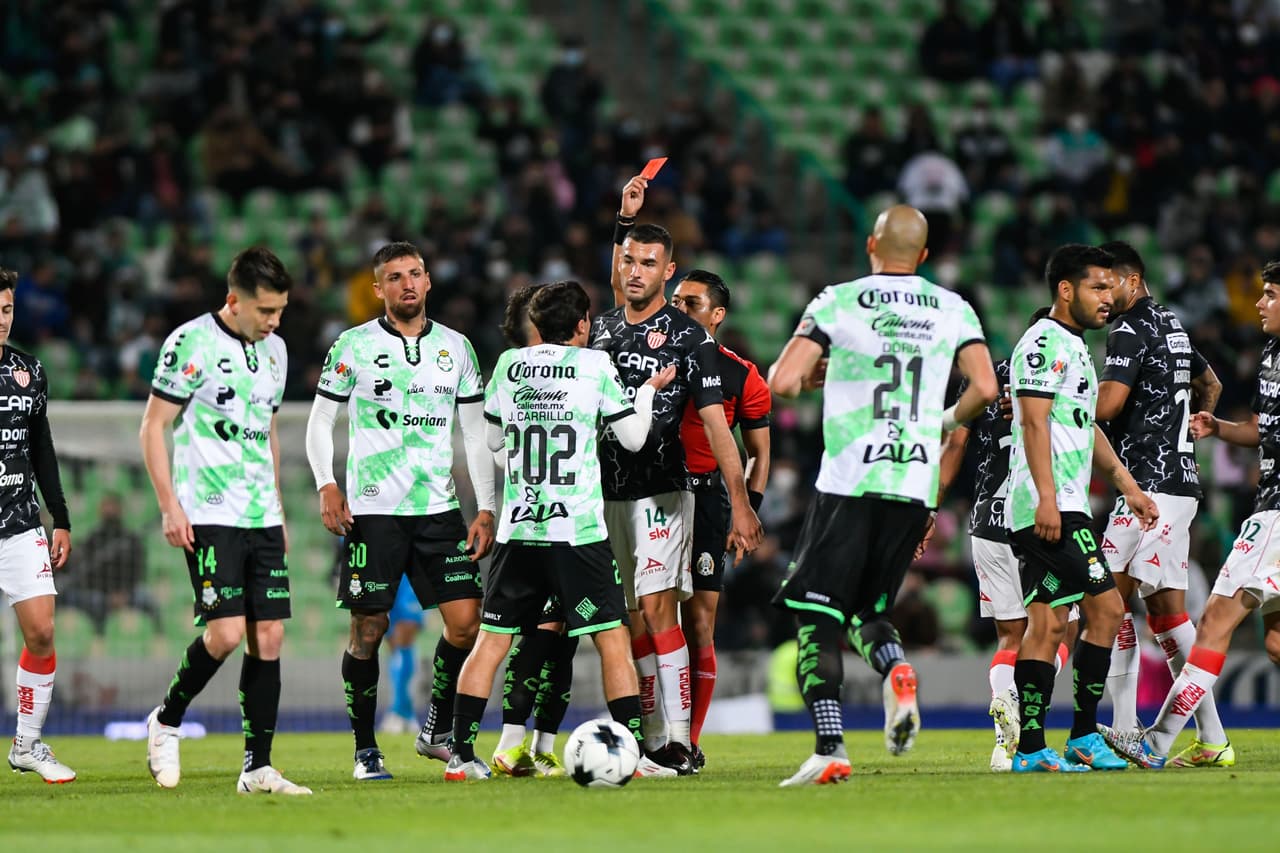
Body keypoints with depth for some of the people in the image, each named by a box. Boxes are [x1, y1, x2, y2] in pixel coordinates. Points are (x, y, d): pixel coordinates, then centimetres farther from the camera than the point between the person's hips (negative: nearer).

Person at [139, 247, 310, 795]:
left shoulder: (274, 350, 13)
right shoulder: (192, 343, -8)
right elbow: (152, 426, -6)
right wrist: (170, 507, -12)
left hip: (263, 520, 7)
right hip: (208, 518, -7)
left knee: (268, 637, 1)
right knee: (226, 632, -16)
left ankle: (258, 769, 5)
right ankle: (166, 721, 9)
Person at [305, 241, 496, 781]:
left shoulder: (455, 347, 10)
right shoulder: (354, 346, 1)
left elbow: (475, 433, 12)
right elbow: (320, 419, 5)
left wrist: (485, 510, 5)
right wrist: (327, 486, -10)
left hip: (439, 508, 3)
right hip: (372, 510, -3)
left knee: (466, 622, -7)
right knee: (367, 631, -1)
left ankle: (438, 730, 12)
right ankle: (365, 751, 11)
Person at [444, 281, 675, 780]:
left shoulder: (510, 364, 8)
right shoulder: (594, 365, -1)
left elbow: (492, 439, 19)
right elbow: (633, 437, 5)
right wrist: (649, 389, 20)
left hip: (517, 530, 3)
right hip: (578, 529, -3)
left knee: (491, 640, 7)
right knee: (612, 639, 1)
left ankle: (461, 756, 3)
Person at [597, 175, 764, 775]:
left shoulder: (688, 338, -5)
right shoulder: (601, 330, 11)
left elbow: (716, 423, -7)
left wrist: (740, 504, -12)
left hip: (660, 493, -6)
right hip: (607, 494, 6)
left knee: (658, 609, -14)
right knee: (635, 623, 6)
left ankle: (680, 742, -17)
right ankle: (652, 739, 9)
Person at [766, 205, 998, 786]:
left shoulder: (836, 303, -1)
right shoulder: (953, 310, 8)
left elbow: (782, 382, -9)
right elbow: (984, 388, -1)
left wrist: (803, 379, 15)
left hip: (849, 482, -4)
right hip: (916, 482, 4)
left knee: (817, 618, -1)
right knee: (869, 610, 19)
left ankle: (830, 747, -17)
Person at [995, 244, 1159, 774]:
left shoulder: (1073, 346, 23)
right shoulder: (1045, 342, -9)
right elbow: (1034, 421, -17)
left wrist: (1127, 486, 30)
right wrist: (1046, 497, -24)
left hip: (1057, 509, 10)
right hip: (1050, 508, -10)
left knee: (1048, 624, 7)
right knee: (1105, 608, -11)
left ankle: (1030, 749, 7)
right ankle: (1083, 737, -9)